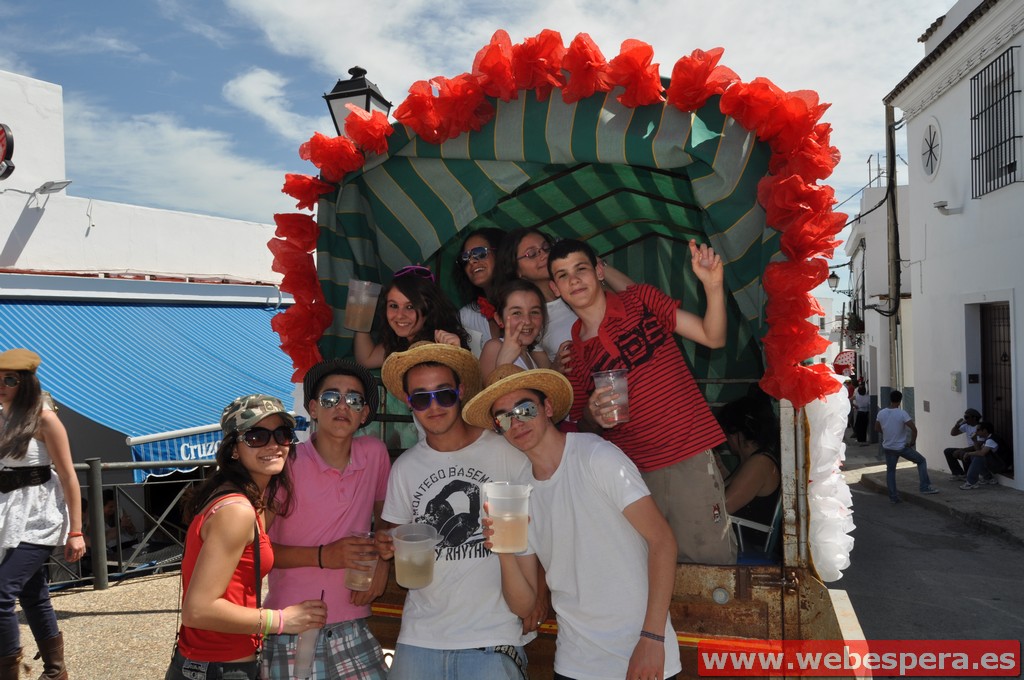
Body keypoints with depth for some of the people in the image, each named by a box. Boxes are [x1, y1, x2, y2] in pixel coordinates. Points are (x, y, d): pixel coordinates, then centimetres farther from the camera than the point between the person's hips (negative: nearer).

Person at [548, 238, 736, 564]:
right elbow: (584, 424, 16)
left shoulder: (641, 300, 2)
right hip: (631, 472, 2)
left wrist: (713, 285, -18)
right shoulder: (573, 354, 9)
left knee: (712, 562, -2)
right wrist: (593, 415, -7)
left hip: (690, 460, -2)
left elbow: (713, 337, -2)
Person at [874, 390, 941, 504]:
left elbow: (877, 429, 10)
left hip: (888, 447, 4)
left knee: (890, 471, 16)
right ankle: (925, 487, 13)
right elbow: (914, 428, -22)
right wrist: (912, 442, -8)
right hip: (902, 447, -4)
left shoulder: (881, 413, -3)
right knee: (921, 461, 16)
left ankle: (893, 497, 15)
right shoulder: (902, 413, -16)